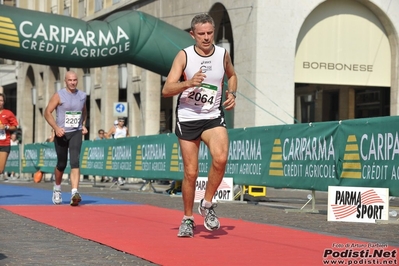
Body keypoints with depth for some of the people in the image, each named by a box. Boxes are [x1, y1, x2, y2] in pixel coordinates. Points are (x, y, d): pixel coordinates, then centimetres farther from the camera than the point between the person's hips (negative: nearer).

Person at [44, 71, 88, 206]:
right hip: (61, 133, -1)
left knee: (75, 161, -17)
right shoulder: (59, 95, -6)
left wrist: (83, 125, 8)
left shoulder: (82, 96, 6)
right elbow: (47, 112, -7)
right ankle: (57, 188, 37)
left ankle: (74, 193, -27)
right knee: (61, 164, 9)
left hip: (76, 133, 1)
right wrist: (56, 128, -19)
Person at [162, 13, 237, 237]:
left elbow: (232, 75, 23)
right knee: (191, 173, 2)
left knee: (221, 158, -26)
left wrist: (232, 94, 4)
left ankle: (208, 204, -5)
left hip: (214, 118, 1)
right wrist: (188, 83, -31)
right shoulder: (184, 56, -8)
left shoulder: (223, 54, 0)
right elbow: (166, 90, -14)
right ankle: (188, 219, 20)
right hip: (187, 118, -1)